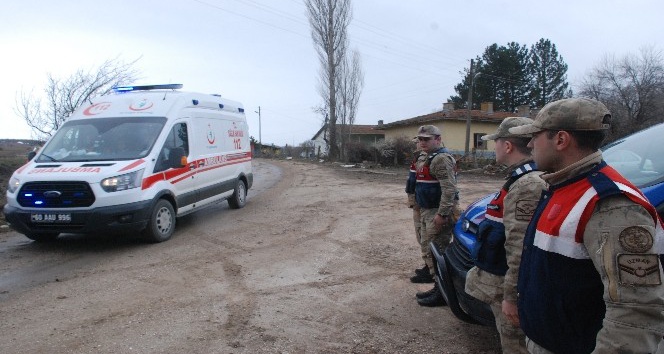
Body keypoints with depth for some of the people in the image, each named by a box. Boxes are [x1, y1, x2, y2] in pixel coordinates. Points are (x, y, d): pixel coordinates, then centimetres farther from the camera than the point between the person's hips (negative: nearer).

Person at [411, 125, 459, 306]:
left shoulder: (441, 159, -16)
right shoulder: (424, 158, 17)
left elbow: (449, 189, -24)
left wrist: (442, 214, -27)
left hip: (438, 212, -11)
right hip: (427, 211, 11)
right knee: (428, 249, 16)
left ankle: (442, 293, 4)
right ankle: (437, 287, 27)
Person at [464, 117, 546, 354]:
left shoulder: (526, 185, -25)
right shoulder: (521, 178, 9)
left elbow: (521, 250, -28)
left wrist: (510, 296, -24)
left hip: (507, 283, -10)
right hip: (499, 277, 10)